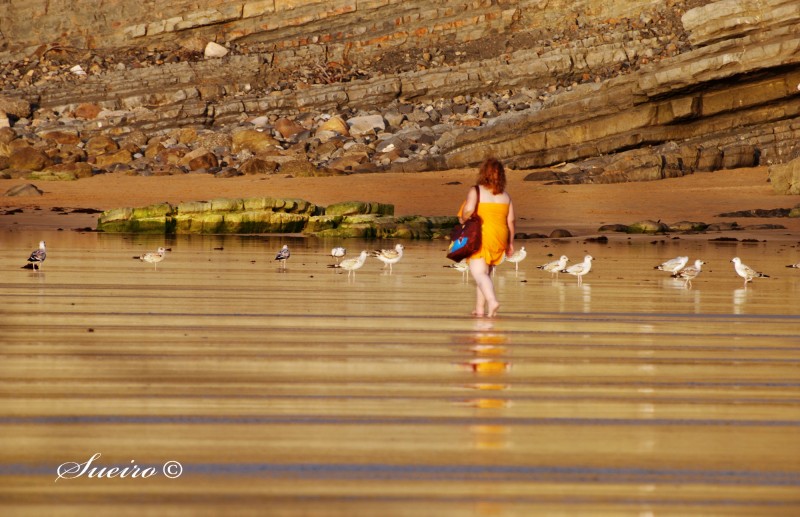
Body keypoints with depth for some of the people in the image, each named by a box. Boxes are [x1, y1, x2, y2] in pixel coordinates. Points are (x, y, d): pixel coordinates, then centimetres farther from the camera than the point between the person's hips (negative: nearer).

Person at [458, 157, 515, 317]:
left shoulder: (476, 192, -7)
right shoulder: (505, 196, 7)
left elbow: (468, 211, -21)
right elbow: (510, 221, 7)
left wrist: (462, 220, 0)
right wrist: (510, 243, 14)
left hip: (480, 237, -5)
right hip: (499, 238, 6)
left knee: (479, 273, -8)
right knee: (485, 273, 16)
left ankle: (492, 301, -31)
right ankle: (479, 308, 18)